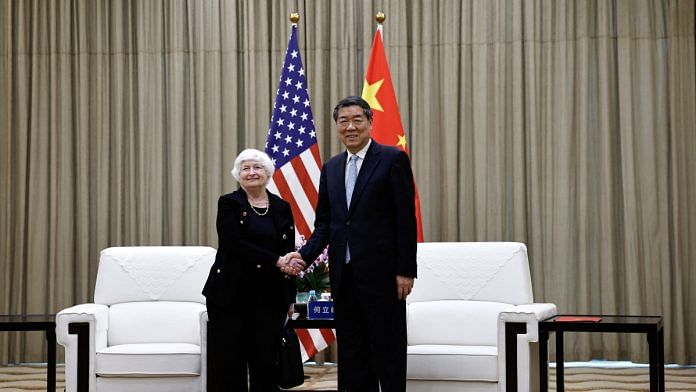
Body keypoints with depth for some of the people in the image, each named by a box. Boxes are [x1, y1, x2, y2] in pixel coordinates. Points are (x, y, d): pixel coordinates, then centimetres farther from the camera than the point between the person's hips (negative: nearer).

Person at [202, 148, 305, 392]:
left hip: (270, 296, 2)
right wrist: (276, 262, -18)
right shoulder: (229, 204, 0)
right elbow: (235, 245, -13)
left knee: (265, 362, 1)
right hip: (231, 295, -2)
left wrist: (289, 298, 8)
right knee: (229, 363, -1)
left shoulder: (282, 208, 10)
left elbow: (288, 254, 12)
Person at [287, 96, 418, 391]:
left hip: (381, 272, -6)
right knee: (351, 352, 10)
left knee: (388, 350, 0)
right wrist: (304, 254, -3)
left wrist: (406, 270, -12)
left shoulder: (393, 159, -4)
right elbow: (324, 224, 14)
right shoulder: (331, 168, 14)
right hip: (344, 273, 6)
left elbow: (406, 220, -7)